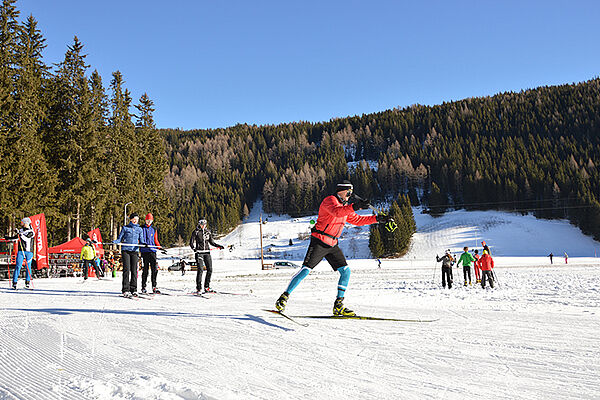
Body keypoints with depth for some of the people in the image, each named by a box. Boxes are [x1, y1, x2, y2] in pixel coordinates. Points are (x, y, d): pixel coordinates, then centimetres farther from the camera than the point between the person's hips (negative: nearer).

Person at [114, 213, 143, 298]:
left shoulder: (139, 229, 14)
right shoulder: (125, 228, 8)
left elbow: (141, 241, 12)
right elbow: (119, 239, 7)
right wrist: (114, 242, -14)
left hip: (134, 251, 2)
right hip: (125, 250, -2)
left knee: (134, 270, -1)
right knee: (126, 269, -9)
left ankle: (133, 290, 4)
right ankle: (125, 290, -7)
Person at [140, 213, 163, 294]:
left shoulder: (154, 229, 17)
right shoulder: (141, 228, 9)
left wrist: (160, 247, 5)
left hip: (153, 251, 2)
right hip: (144, 251, -2)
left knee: (154, 269, -5)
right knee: (145, 269, -4)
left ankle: (154, 287, -2)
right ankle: (143, 287, 5)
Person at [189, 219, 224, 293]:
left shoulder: (208, 232, 12)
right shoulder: (196, 232, 0)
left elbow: (211, 241, 20)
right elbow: (191, 242, -2)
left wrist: (218, 246, 9)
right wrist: (194, 248, -22)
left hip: (207, 252, 4)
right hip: (199, 252, -4)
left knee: (210, 269, 0)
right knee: (200, 270, -11)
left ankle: (207, 287, 11)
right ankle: (198, 288, -6)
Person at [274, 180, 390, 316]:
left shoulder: (345, 207, 19)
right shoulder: (329, 200, -8)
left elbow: (357, 219, 25)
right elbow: (336, 212, -30)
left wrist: (377, 218, 21)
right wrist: (354, 207, -41)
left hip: (332, 245, 8)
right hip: (319, 242, -8)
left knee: (346, 271, -1)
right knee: (305, 270, -13)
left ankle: (338, 306, 6)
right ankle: (284, 297, -2)